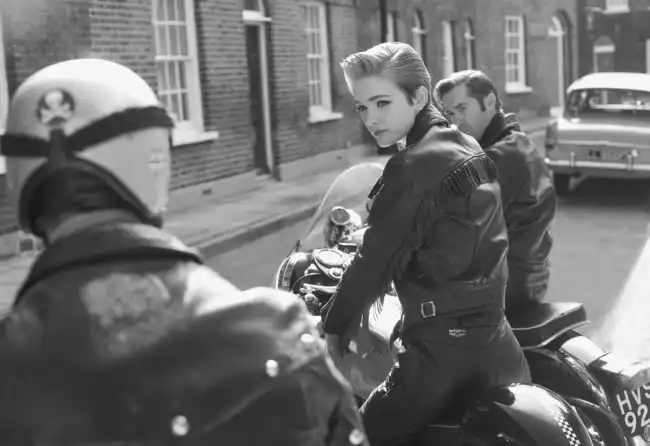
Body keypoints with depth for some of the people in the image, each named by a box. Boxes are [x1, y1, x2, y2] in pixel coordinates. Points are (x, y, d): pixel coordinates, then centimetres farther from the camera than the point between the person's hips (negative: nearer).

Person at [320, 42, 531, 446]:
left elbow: (377, 259, -13)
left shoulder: (413, 167, -16)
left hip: (448, 354, -9)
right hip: (500, 347, 9)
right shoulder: (469, 150, 10)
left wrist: (334, 327, 0)